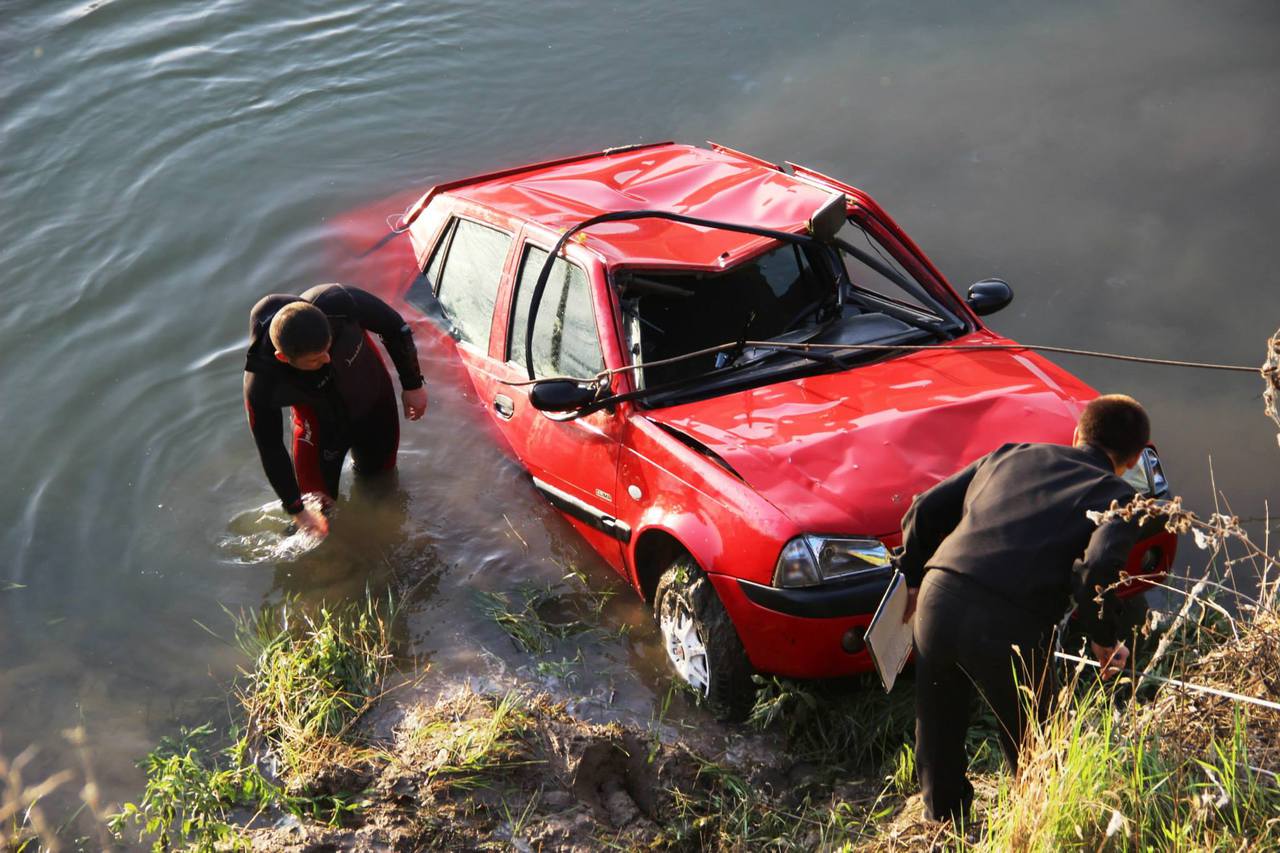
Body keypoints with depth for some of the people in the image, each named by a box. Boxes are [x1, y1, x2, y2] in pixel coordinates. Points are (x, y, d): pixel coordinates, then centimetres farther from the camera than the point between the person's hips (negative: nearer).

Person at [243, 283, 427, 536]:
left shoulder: (338, 302, -40)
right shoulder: (261, 386, -38)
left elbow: (393, 325, -18)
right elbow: (270, 449, -21)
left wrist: (412, 384, -6)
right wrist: (296, 509, -12)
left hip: (374, 403, 2)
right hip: (320, 427, -2)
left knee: (380, 477, 23)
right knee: (318, 506, 2)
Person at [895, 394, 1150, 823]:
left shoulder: (1011, 456, 23)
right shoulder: (1117, 496, 9)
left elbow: (926, 509, 20)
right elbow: (1097, 570, -11)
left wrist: (912, 576, 32)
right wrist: (1104, 641, 5)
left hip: (938, 598, 5)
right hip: (1010, 626, -5)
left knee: (938, 735, 25)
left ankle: (944, 821, 43)